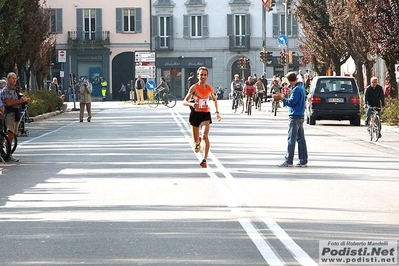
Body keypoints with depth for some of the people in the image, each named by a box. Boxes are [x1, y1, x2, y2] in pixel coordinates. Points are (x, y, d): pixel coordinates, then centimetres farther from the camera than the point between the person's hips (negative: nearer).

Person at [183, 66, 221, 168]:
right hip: (195, 114, -1)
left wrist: (217, 112, 16)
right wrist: (192, 104, -36)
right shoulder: (194, 87, -10)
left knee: (205, 136, -22)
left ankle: (204, 159, -24)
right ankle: (198, 142, 50)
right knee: (195, 140, 9)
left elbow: (214, 99, 22)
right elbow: (184, 101, -16)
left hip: (206, 114, 1)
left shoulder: (210, 88, 1)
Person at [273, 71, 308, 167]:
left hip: (295, 117, -10)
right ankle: (303, 161, 11)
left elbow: (291, 102, -18)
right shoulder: (301, 88, 14)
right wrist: (283, 97, 14)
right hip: (300, 116, 10)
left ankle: (288, 161, -7)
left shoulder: (296, 89, -16)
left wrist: (282, 98, -8)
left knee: (291, 139, -7)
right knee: (301, 139, 10)